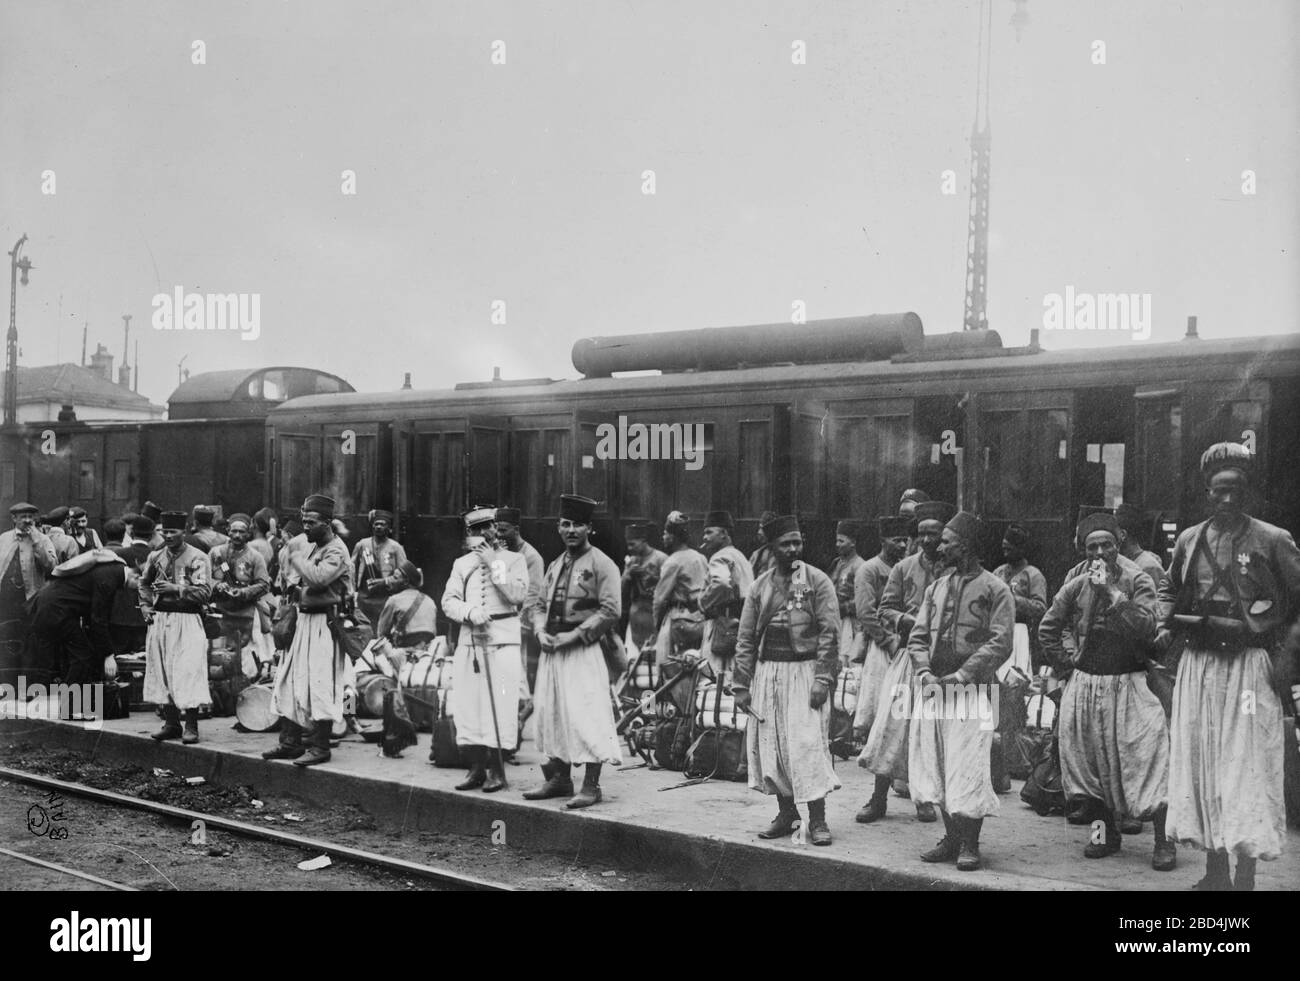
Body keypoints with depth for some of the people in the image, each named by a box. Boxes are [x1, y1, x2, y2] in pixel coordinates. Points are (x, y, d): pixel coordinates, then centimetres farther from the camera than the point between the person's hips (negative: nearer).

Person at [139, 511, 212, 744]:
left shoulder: (197, 558, -5)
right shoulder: (155, 557, 11)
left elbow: (205, 592, -13)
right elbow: (144, 583, 27)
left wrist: (176, 589, -21)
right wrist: (145, 605, 13)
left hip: (187, 621, -5)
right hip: (159, 619, 5)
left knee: (188, 672, -8)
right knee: (161, 672, 7)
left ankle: (191, 727, -2)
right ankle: (171, 723, 17)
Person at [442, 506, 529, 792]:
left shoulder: (513, 559, 7)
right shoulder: (462, 563, 17)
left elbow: (518, 595, -9)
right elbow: (448, 601, 7)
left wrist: (493, 564, -9)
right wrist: (470, 612, -12)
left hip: (503, 641, -4)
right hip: (469, 641, 4)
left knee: (499, 706, -7)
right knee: (467, 706, 0)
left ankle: (497, 771, 1)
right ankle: (477, 769, 10)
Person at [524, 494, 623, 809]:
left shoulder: (602, 564, -4)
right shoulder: (556, 565, 17)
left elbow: (610, 612, -11)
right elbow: (540, 604, 20)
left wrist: (574, 634, -15)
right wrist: (541, 631, 0)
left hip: (583, 652, -7)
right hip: (552, 650, 7)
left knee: (586, 716, -9)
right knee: (551, 712, 10)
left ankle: (591, 786, -4)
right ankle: (559, 778, 22)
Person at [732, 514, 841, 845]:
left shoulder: (817, 581, -1)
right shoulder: (759, 587, 10)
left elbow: (829, 633, -6)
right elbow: (746, 638, 11)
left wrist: (822, 678, -14)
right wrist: (741, 685, 6)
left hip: (804, 671, -4)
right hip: (767, 672, 4)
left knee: (808, 743, -9)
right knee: (770, 743, 5)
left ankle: (817, 820, -1)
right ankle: (786, 814, 19)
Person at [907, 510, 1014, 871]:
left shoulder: (994, 589, -2)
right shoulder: (936, 587, 15)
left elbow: (1000, 645, -10)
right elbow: (917, 637, 12)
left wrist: (960, 675, -17)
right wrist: (925, 672, -6)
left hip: (972, 691, -6)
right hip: (933, 689, 6)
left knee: (968, 769, -6)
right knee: (935, 766, 8)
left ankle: (969, 845, 6)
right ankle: (951, 838, 20)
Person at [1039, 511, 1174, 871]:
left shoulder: (1138, 581, -3)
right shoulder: (1076, 587, 4)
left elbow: (1145, 627, -17)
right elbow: (1047, 629, 13)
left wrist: (1111, 591, -19)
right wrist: (1066, 664, 5)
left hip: (1129, 684, -3)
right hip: (1085, 685, 3)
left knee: (1147, 754, -12)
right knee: (1092, 759, 7)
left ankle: (1163, 841, -4)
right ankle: (1108, 833, 22)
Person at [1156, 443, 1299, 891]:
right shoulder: (1189, 541, 8)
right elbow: (1170, 590, 23)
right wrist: (1166, 625, 7)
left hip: (1249, 665, -4)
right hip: (1197, 664, 4)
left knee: (1246, 765, -4)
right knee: (1198, 759, 7)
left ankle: (1246, 875, 3)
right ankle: (1215, 868, 18)